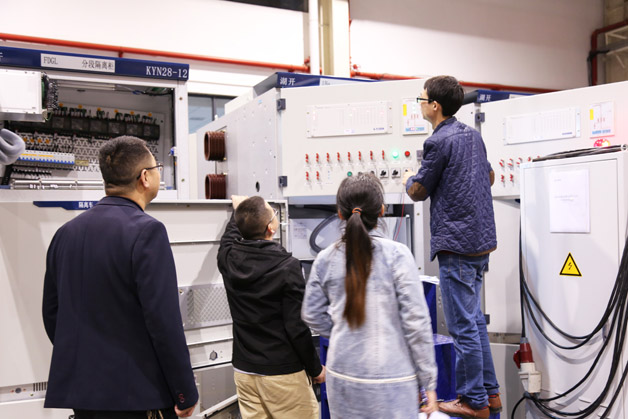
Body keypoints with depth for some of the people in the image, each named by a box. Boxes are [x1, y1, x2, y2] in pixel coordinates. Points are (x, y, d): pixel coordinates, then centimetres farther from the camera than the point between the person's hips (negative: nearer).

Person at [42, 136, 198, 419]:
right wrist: (186, 394, -11)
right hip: (137, 396, -7)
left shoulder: (65, 233, 6)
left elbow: (51, 313, 12)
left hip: (76, 391, 7)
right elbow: (164, 321, -20)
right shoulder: (146, 231, -17)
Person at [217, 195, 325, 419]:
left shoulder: (229, 258, -4)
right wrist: (315, 369, -4)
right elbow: (297, 326, -17)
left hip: (243, 369, 6)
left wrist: (239, 210, 40)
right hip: (282, 372, -5)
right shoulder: (287, 267, -19)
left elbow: (230, 234, 23)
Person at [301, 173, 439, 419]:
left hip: (341, 375, 4)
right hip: (390, 378, -4)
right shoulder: (396, 254, -13)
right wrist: (428, 382, -3)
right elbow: (416, 321, -12)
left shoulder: (325, 260, -2)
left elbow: (312, 315, 7)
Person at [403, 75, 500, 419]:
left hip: (457, 245, -10)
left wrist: (408, 179, 15)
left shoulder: (439, 142, -14)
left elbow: (418, 191, -5)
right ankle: (489, 392, 28)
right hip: (481, 239, 10)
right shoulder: (473, 135, 13)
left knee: (463, 326, 0)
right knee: (474, 319, 19)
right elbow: (489, 176, 27)